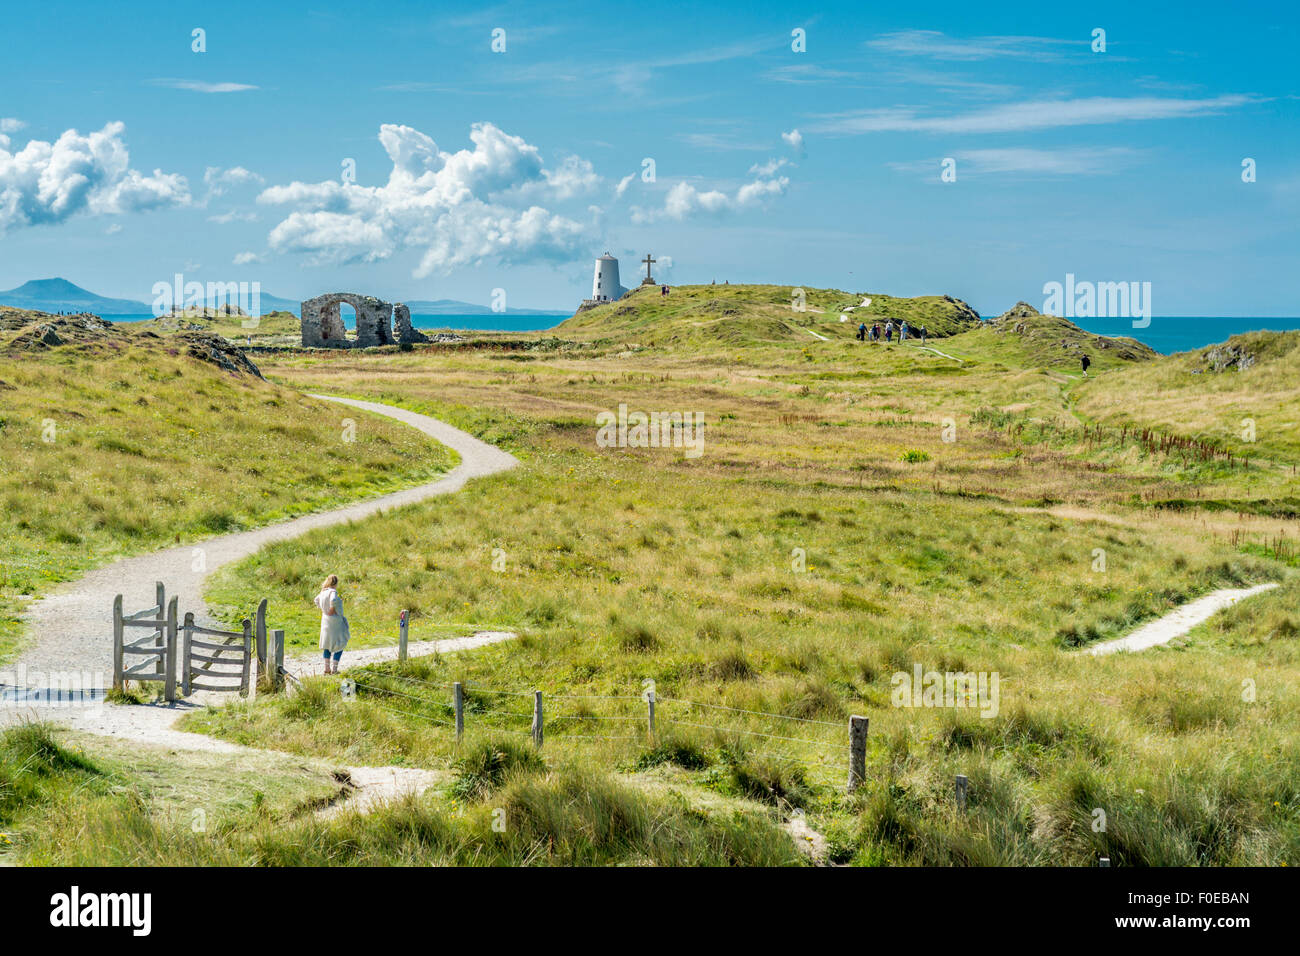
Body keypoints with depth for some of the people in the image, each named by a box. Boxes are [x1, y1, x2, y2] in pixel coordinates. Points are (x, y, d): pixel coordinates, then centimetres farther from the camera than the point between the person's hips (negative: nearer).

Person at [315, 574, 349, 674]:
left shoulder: (323, 592, 6)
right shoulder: (333, 592, -19)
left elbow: (317, 600, 24)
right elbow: (333, 601, -38)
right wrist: (332, 609, -21)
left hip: (326, 620, 8)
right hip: (335, 621, -8)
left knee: (327, 645, 17)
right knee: (339, 645, 1)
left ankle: (327, 668, 19)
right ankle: (334, 669, -3)